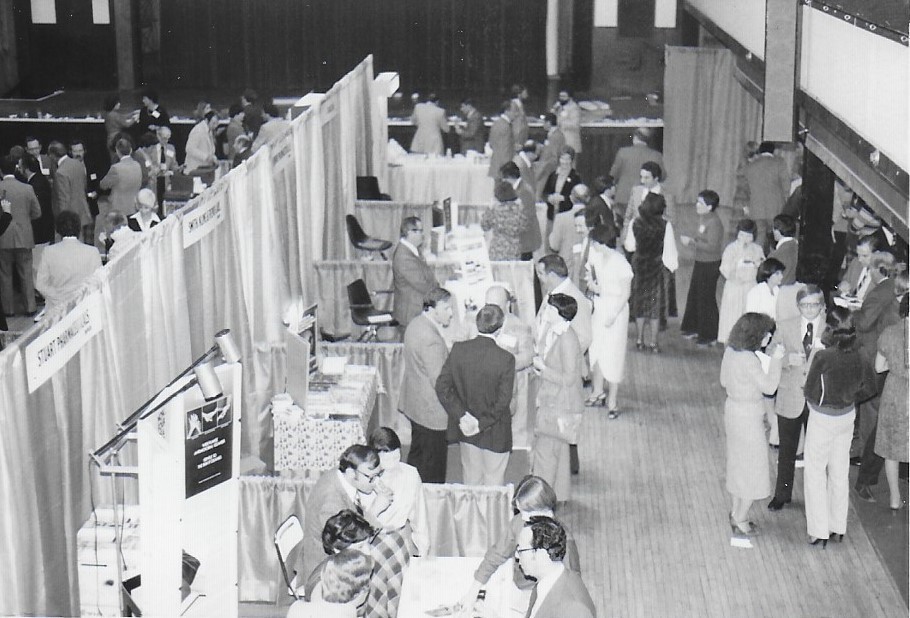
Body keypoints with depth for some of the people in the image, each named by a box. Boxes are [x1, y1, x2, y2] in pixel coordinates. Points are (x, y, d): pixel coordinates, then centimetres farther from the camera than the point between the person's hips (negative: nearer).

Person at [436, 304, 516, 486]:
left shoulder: (458, 350, -11)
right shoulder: (505, 359, -22)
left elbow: (442, 386, -9)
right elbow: (503, 401, -19)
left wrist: (461, 416, -9)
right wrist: (482, 424, -10)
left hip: (466, 432, 4)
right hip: (495, 434, -4)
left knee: (471, 481, 21)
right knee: (494, 484, 13)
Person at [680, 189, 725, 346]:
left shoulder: (714, 223, -22)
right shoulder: (703, 219, 6)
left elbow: (712, 246, -27)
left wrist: (692, 241, -25)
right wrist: (689, 239, 5)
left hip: (710, 264, -9)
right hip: (700, 263, 9)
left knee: (706, 299, 2)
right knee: (694, 295, 18)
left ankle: (709, 336, 16)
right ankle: (694, 328, 35)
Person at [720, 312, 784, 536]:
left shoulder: (730, 351, -2)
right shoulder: (749, 360, -28)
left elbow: (724, 381, 10)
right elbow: (769, 387, -21)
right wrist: (775, 360, -16)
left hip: (733, 407, 9)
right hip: (748, 416, -9)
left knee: (738, 462, 23)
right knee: (752, 467, 7)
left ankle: (736, 512, 36)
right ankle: (741, 520, 18)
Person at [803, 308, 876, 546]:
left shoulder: (823, 357, -24)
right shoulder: (857, 358, -8)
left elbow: (810, 392, -15)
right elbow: (869, 389, 4)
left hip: (822, 419, -6)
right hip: (847, 417, 6)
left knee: (815, 473, 8)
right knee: (840, 472, 17)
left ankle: (819, 531, 10)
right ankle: (838, 527, 28)